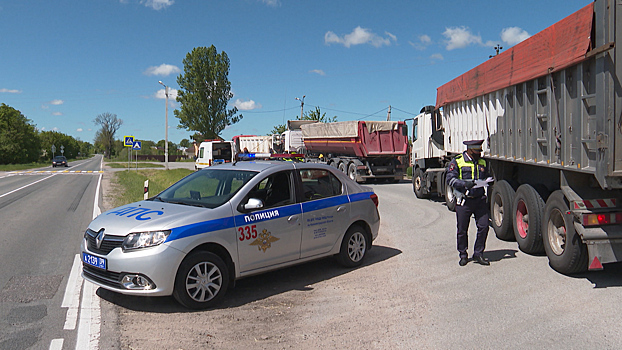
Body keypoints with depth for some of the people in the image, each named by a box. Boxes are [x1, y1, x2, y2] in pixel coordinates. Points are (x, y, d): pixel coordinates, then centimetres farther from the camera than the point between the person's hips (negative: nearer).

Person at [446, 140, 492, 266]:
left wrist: (487, 181, 1)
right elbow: (450, 178, -10)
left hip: (480, 200, 4)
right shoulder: (457, 161, -3)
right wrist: (464, 183, -25)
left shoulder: (483, 162, 13)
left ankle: (478, 254, 14)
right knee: (462, 230, 5)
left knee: (484, 226, -1)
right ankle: (463, 255, 21)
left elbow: (487, 176, 24)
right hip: (464, 201, -4)